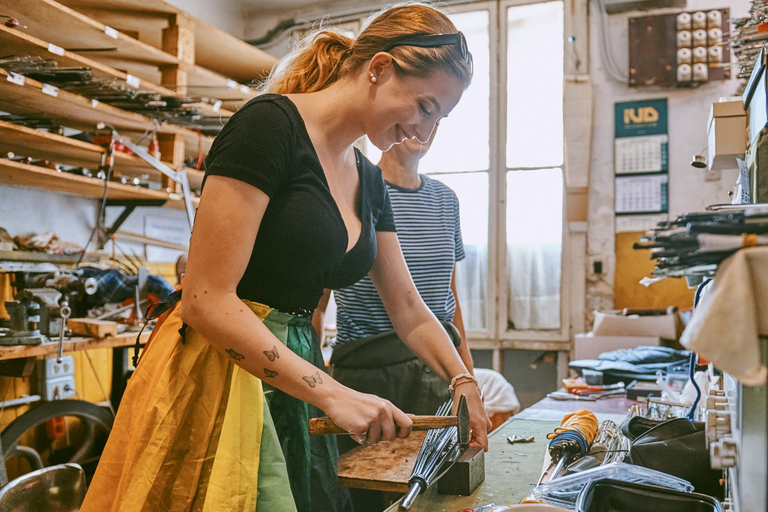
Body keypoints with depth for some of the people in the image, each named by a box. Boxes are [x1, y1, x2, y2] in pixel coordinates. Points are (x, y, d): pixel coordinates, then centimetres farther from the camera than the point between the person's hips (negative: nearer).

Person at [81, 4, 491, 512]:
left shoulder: (370, 182, 10)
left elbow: (408, 308, 17)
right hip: (222, 371, -7)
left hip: (294, 368, 8)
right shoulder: (271, 124, -15)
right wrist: (333, 394, -20)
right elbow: (206, 301, -20)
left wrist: (464, 382, 5)